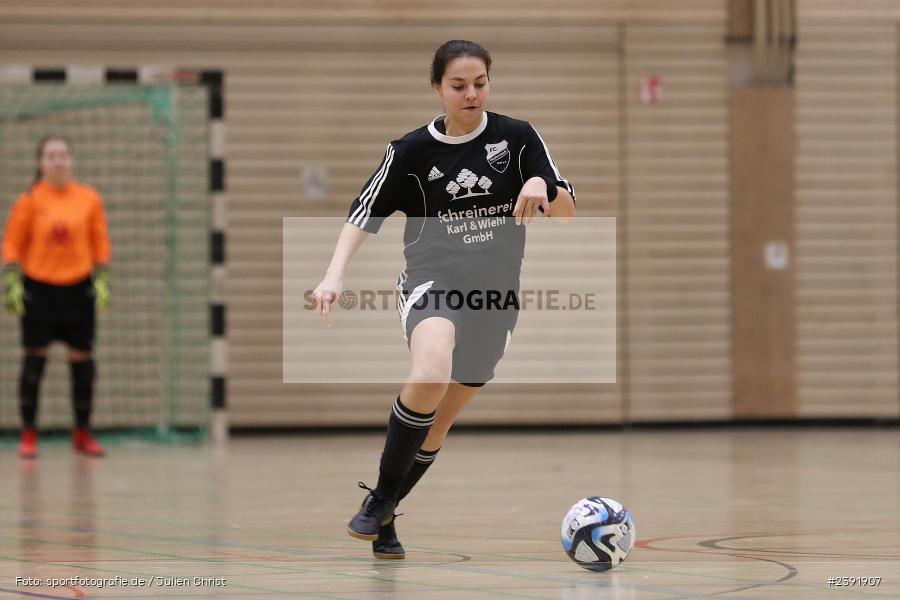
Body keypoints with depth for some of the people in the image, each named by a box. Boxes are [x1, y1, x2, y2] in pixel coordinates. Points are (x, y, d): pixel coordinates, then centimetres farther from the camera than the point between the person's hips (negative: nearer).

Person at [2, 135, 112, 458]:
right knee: (33, 360, 0)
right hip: (38, 286, -2)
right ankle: (28, 435, 9)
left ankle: (82, 434, 15)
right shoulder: (31, 199, -4)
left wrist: (102, 280, 2)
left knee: (82, 360, 4)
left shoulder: (89, 198, 2)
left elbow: (100, 242, 8)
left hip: (78, 287, 2)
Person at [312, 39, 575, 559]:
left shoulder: (516, 137, 1)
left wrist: (542, 185, -21)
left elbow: (567, 212, 1)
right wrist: (335, 276, -12)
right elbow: (365, 216, 2)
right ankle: (380, 497, -18)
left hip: (495, 293, 3)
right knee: (431, 371, -33)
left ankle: (384, 517, 29)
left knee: (439, 422, 8)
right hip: (431, 281, -3)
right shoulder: (411, 151, -1)